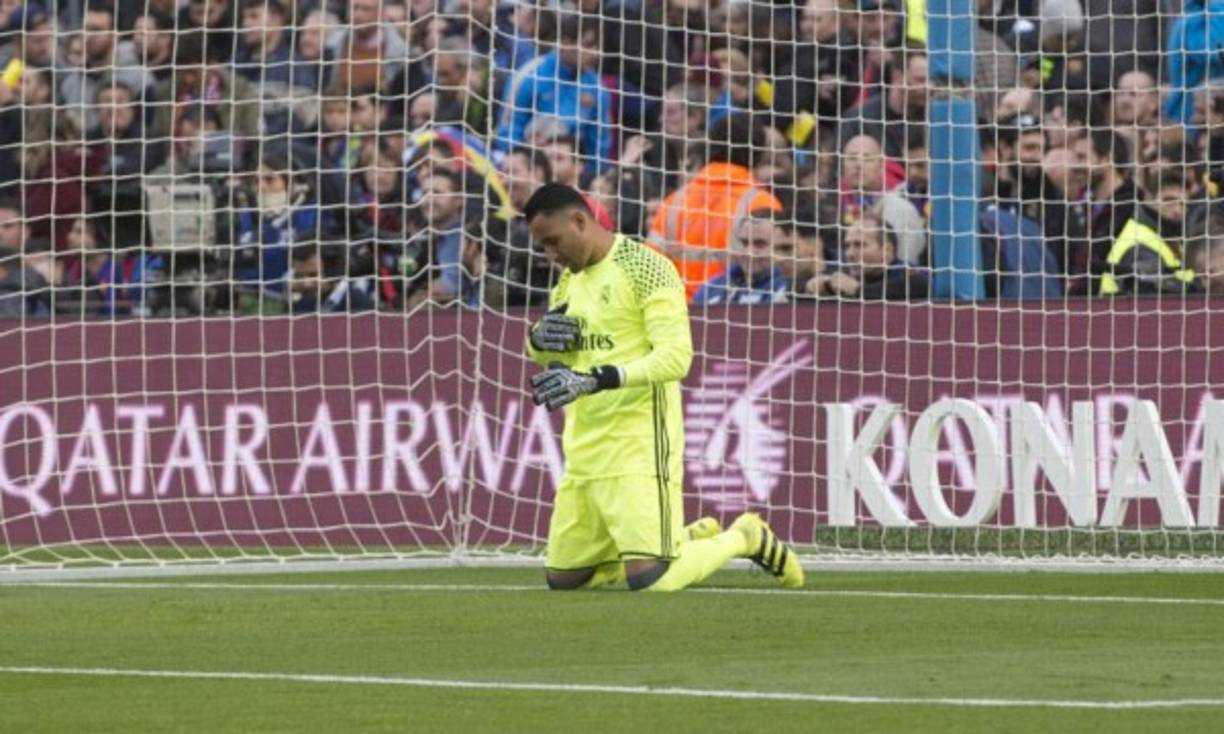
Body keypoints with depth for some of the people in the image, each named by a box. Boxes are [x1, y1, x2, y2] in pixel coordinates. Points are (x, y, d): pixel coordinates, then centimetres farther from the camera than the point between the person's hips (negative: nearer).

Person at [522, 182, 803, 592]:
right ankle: (693, 538, 26)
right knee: (563, 580, 10)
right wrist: (540, 338, -2)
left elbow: (676, 356, -22)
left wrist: (594, 380, -32)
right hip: (585, 450, 9)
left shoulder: (644, 268, -12)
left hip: (638, 446, -9)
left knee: (649, 578, -19)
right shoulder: (570, 280, 13)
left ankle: (744, 539, 10)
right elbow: (540, 355, 24)